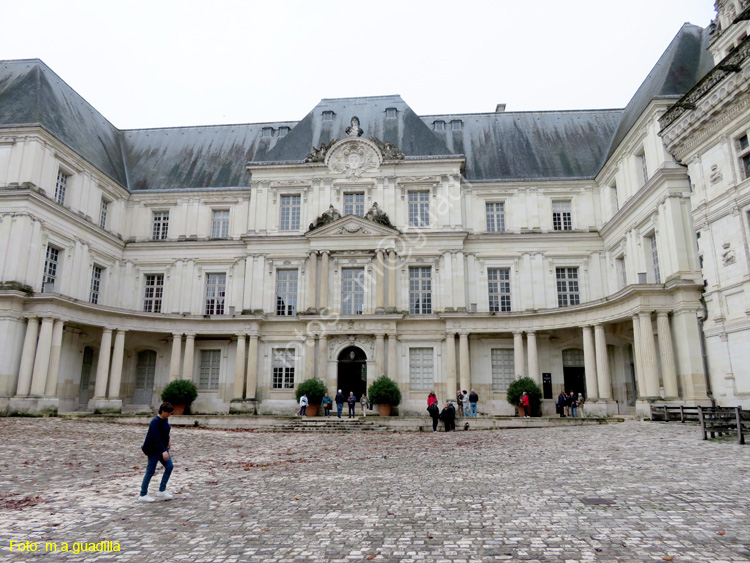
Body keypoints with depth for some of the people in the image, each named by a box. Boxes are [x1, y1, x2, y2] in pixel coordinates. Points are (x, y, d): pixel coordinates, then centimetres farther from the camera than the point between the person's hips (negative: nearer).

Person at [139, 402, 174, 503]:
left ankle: (162, 491, 12)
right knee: (150, 471, 0)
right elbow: (156, 437, -29)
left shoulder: (164, 419, 6)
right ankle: (143, 495, 13)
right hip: (154, 449, -9)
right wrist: (163, 451, -34)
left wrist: (167, 441, 37)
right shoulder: (155, 421, -21)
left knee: (169, 466, 3)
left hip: (162, 447, 9)